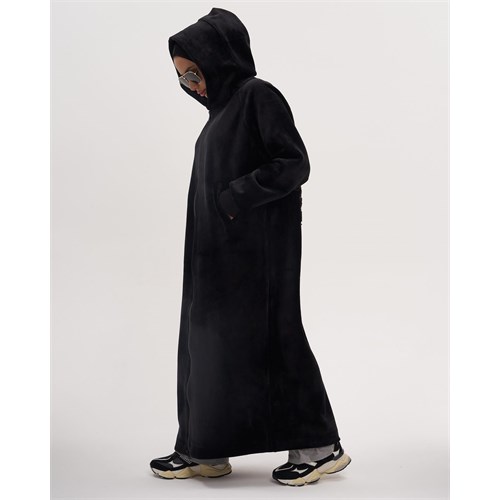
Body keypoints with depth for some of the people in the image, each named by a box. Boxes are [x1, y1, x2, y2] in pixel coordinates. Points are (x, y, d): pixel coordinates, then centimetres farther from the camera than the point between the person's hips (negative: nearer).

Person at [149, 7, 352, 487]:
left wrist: (235, 198, -19)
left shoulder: (258, 95, -10)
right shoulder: (222, 107, 17)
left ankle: (319, 446, 5)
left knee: (263, 337, -6)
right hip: (221, 251, 9)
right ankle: (204, 451, 15)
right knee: (207, 336, 8)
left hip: (255, 247, -9)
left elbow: (295, 164, -17)